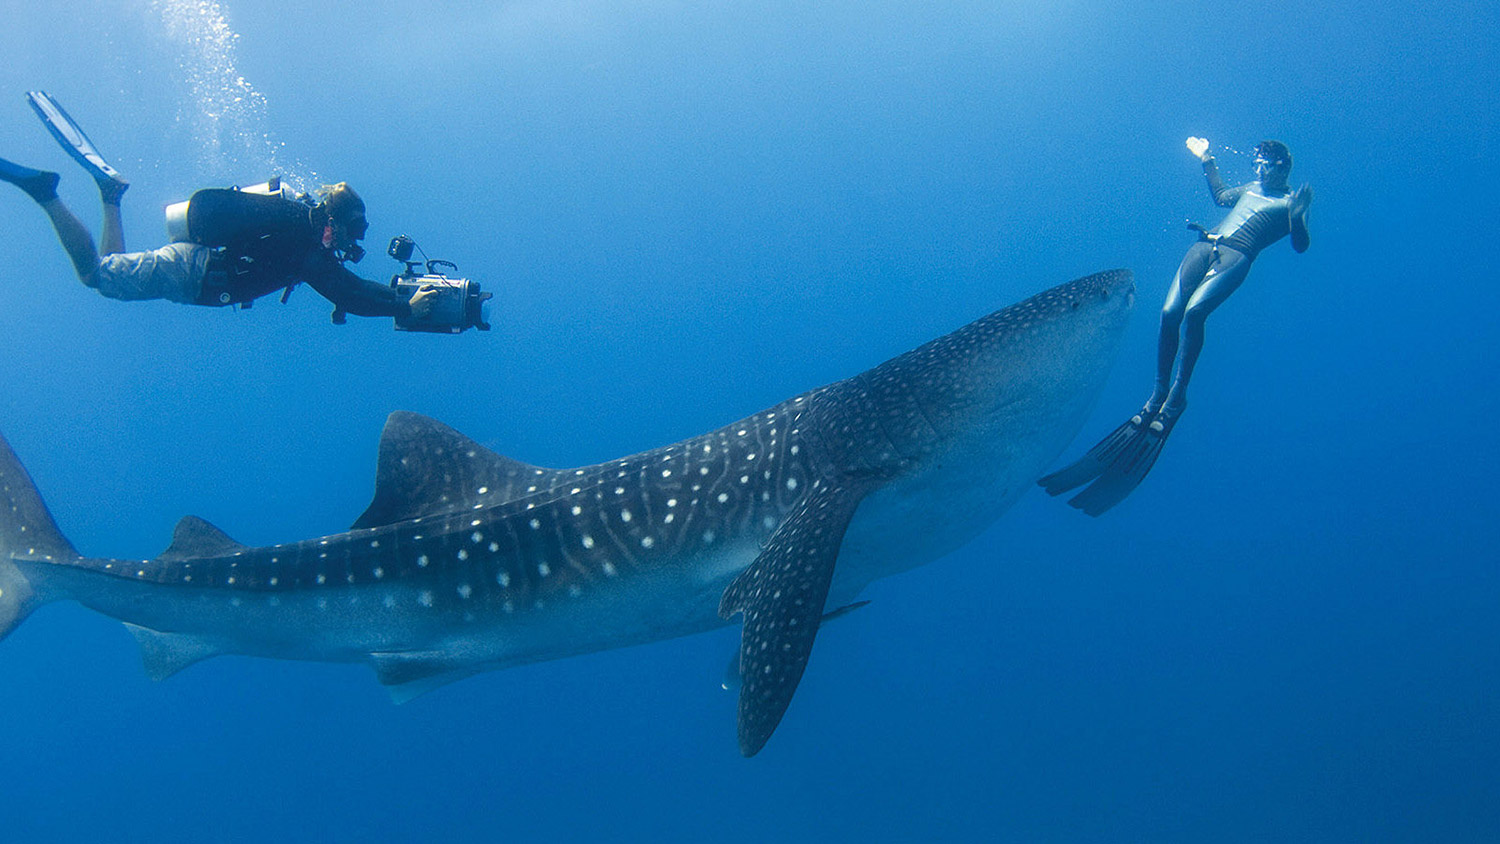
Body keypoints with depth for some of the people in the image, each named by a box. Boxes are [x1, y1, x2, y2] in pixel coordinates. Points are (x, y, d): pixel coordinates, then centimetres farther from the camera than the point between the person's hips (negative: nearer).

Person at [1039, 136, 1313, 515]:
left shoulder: (1289, 203, 13)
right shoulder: (1249, 189, 33)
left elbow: (1300, 245, 1)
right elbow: (1221, 195, 52)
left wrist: (1299, 214, -15)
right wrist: (1206, 159, 53)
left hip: (1236, 257, -6)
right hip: (1205, 246, 6)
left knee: (1194, 310, -31)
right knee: (1170, 312, -19)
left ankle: (1176, 397, -26)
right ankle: (1159, 392, -11)